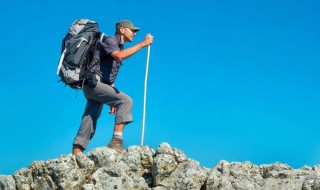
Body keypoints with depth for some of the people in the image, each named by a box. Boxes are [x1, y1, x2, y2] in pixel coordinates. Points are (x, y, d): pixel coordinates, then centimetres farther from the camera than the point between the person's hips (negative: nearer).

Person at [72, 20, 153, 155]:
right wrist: (142, 44, -21)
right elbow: (119, 55, -25)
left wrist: (113, 102, 20)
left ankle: (76, 155, 1)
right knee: (126, 101, -20)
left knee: (89, 122, 4)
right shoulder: (110, 40, -2)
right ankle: (116, 140, -27)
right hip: (93, 82, -10)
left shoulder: (120, 48, 25)